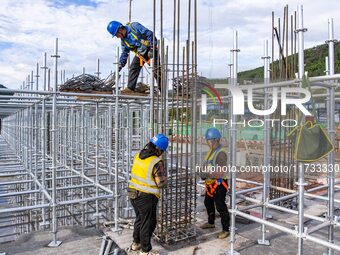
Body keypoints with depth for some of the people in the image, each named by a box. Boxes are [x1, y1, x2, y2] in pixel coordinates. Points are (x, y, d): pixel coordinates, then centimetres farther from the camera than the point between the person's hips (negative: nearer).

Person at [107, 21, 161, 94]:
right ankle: (130, 88, 2)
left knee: (156, 70, -10)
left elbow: (150, 34, -20)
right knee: (133, 68, -2)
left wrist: (152, 48, -23)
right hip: (140, 53, 7)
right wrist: (120, 65, 7)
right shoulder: (123, 40, 4)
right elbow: (124, 53, 13)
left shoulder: (134, 27, -17)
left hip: (150, 50, -7)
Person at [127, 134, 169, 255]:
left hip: (133, 194, 7)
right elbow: (161, 183, -17)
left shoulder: (138, 155, -2)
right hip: (146, 197, -7)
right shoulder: (157, 163, -22)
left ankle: (136, 243, 42)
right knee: (147, 223, 11)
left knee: (139, 218, 26)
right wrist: (163, 173, 0)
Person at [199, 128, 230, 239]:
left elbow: (220, 172, -27)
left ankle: (225, 230, 12)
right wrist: (203, 173, 2)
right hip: (210, 183, 10)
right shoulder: (211, 151, 8)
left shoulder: (221, 153, -21)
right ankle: (211, 222, 44)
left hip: (219, 184, -10)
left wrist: (208, 174, -27)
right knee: (208, 203, 23)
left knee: (220, 207, -3)